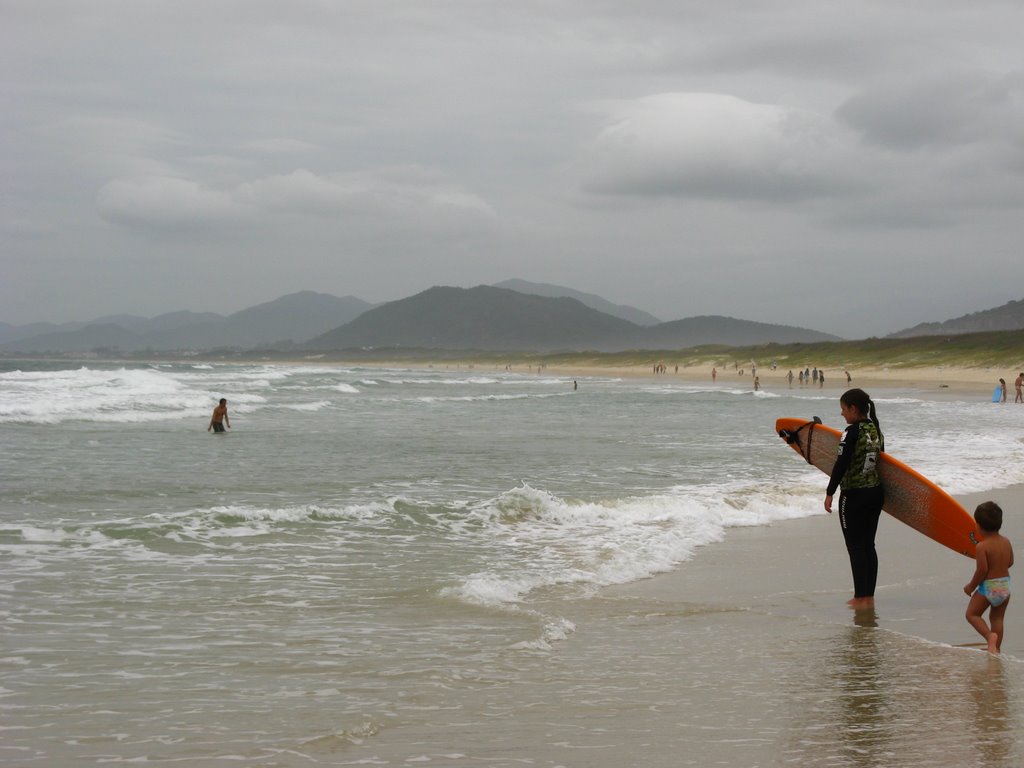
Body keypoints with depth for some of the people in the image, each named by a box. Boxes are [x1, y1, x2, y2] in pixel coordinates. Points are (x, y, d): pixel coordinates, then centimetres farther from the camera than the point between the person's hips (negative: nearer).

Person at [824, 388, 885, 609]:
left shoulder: (852, 432, -16)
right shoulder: (876, 430, 7)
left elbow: (841, 465, -19)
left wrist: (829, 493, -13)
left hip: (854, 496, -8)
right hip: (875, 492, 8)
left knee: (855, 547, -1)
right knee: (868, 545, 13)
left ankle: (860, 598, 0)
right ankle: (869, 596, 16)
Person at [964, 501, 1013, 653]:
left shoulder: (982, 546, -19)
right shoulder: (1006, 542, 0)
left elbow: (982, 570, -20)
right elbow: (1010, 563, 11)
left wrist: (971, 586, -7)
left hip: (988, 586, -6)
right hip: (1005, 585, 6)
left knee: (971, 614, 11)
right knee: (997, 618, 19)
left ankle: (990, 635, -11)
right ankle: (996, 648, 20)